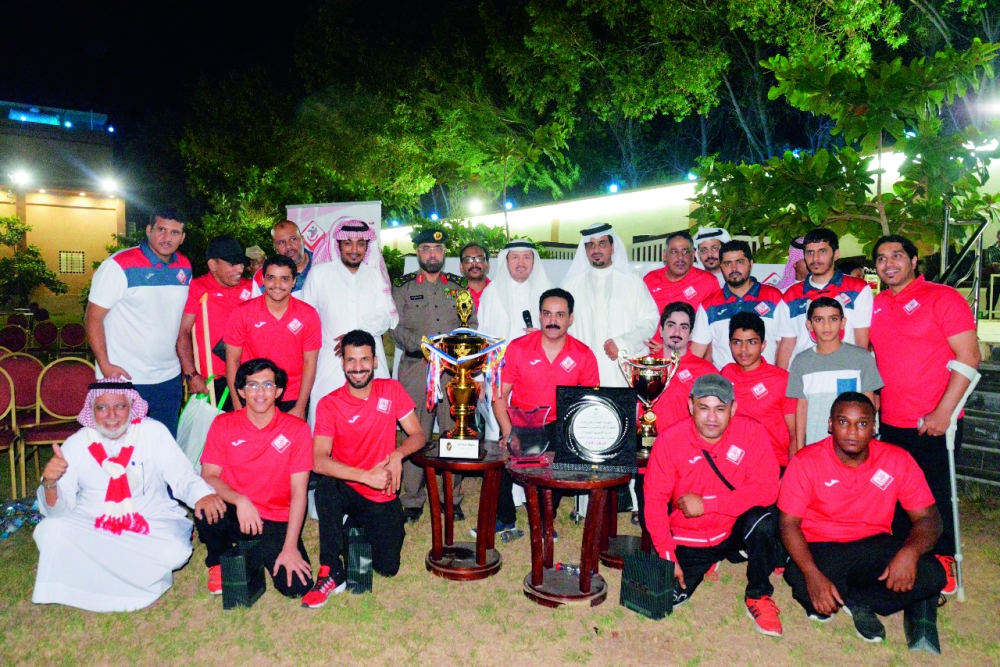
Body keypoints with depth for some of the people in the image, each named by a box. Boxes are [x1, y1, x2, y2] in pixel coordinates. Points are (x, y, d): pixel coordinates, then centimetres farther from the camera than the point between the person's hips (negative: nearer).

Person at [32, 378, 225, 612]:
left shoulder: (153, 432, -8)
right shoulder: (77, 443, -4)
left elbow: (182, 477, -9)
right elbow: (58, 509, -5)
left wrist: (202, 495, -31)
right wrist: (50, 484, -28)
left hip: (151, 523, -2)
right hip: (91, 524, 2)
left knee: (174, 552, -29)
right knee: (51, 531, -25)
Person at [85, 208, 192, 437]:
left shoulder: (184, 268, 7)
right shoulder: (120, 265, -11)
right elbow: (93, 318, -10)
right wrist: (105, 366, -17)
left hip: (169, 377, 5)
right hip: (125, 378, -5)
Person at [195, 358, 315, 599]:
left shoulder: (297, 429, -8)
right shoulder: (223, 424, -2)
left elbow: (299, 491, -10)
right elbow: (208, 476, -7)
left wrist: (289, 547, -16)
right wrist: (239, 500, -27)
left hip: (276, 520, 0)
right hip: (234, 514, 0)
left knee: (296, 586, -18)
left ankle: (261, 550, 17)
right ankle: (218, 562, 2)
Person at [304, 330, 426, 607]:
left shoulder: (392, 391, -4)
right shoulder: (329, 404, -11)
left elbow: (418, 436, -3)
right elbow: (319, 461, -22)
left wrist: (397, 454, -25)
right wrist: (366, 476, -33)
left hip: (382, 496, 2)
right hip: (346, 491, -2)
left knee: (388, 567, -6)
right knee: (325, 484, -36)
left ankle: (363, 530, 29)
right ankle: (332, 572, -22)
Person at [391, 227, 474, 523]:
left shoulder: (459, 286, 16)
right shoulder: (403, 286, 9)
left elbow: (472, 324, 13)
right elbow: (396, 328, 1)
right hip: (416, 368, -1)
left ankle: (451, 498, 15)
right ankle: (412, 499, 12)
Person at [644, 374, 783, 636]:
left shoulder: (751, 432, -14)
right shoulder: (669, 440, -13)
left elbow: (766, 490, -22)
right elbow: (655, 501, -10)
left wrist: (706, 504, -24)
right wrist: (667, 556, -17)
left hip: (736, 530, -1)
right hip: (687, 540, 1)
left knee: (763, 519, -31)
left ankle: (759, 596, -4)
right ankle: (707, 563, 21)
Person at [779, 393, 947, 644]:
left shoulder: (898, 461, -5)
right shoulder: (806, 462, -12)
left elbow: (928, 518, -3)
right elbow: (789, 522, -13)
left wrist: (910, 552, -27)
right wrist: (812, 574, -29)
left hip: (875, 545, 3)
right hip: (820, 547, -3)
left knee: (932, 575, -24)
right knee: (800, 579, -35)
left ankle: (849, 600, -8)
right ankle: (861, 604, -2)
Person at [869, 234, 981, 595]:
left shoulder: (943, 298, -7)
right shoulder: (875, 305, 8)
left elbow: (968, 356, -12)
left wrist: (943, 412, -18)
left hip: (933, 425, -5)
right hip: (890, 424, 5)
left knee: (935, 498, 5)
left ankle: (941, 564, 25)